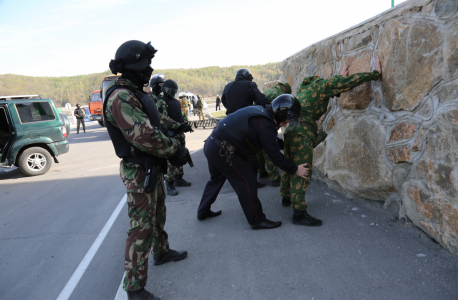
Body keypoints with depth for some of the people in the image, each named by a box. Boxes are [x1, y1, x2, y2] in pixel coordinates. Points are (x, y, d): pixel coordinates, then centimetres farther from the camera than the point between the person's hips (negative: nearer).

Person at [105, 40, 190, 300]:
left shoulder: (137, 93, 11)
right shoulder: (121, 98, -22)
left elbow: (156, 126, 15)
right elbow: (144, 136, -30)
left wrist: (174, 147, 2)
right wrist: (176, 150, -18)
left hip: (153, 167, 10)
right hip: (139, 172, -10)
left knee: (158, 216, 25)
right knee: (142, 228, -3)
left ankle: (161, 252, 47)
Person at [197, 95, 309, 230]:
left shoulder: (261, 112, 11)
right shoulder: (265, 125, -17)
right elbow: (274, 155, -15)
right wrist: (295, 170, -7)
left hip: (211, 145, 10)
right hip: (221, 151, -10)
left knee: (216, 178, 26)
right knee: (247, 181, -2)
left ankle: (203, 212, 41)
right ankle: (257, 221, 8)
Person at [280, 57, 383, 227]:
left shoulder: (311, 85, 22)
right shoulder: (324, 84, -2)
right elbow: (350, 81, -5)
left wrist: (340, 76, 51)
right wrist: (376, 73, 3)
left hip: (291, 128, 10)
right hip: (302, 131, -10)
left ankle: (286, 198, 36)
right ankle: (299, 213, -5)